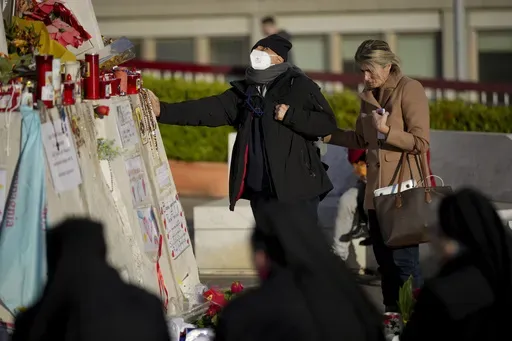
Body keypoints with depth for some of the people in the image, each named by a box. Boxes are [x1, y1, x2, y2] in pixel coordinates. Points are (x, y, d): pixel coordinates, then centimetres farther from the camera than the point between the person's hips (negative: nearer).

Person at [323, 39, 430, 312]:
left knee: (404, 259, -11)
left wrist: (386, 131, -23)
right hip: (376, 188, 8)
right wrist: (327, 134, 14)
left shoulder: (410, 90, -8)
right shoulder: (369, 95, 14)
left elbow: (421, 142, -14)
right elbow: (361, 139, 24)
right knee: (384, 259, 9)